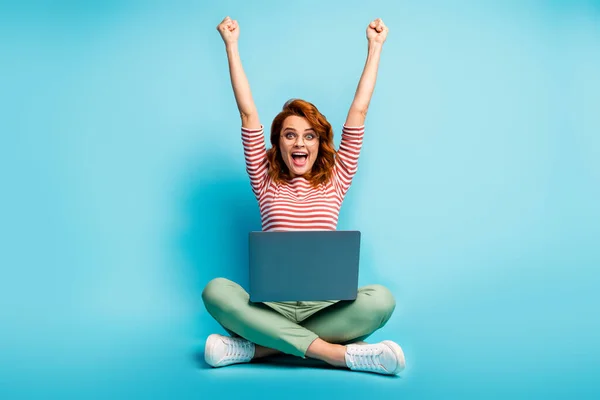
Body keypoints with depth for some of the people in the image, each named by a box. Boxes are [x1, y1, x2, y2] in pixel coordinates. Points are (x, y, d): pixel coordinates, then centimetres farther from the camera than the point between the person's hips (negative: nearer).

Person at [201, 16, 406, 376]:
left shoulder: (334, 181, 12)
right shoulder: (266, 181, 11)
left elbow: (359, 111, 11)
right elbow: (248, 114, 8)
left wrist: (375, 47, 14)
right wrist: (231, 45, 10)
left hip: (324, 305, 1)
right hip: (271, 304, 0)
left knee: (381, 300, -30)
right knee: (216, 291, -31)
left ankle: (258, 347, -27)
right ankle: (340, 353, -34)